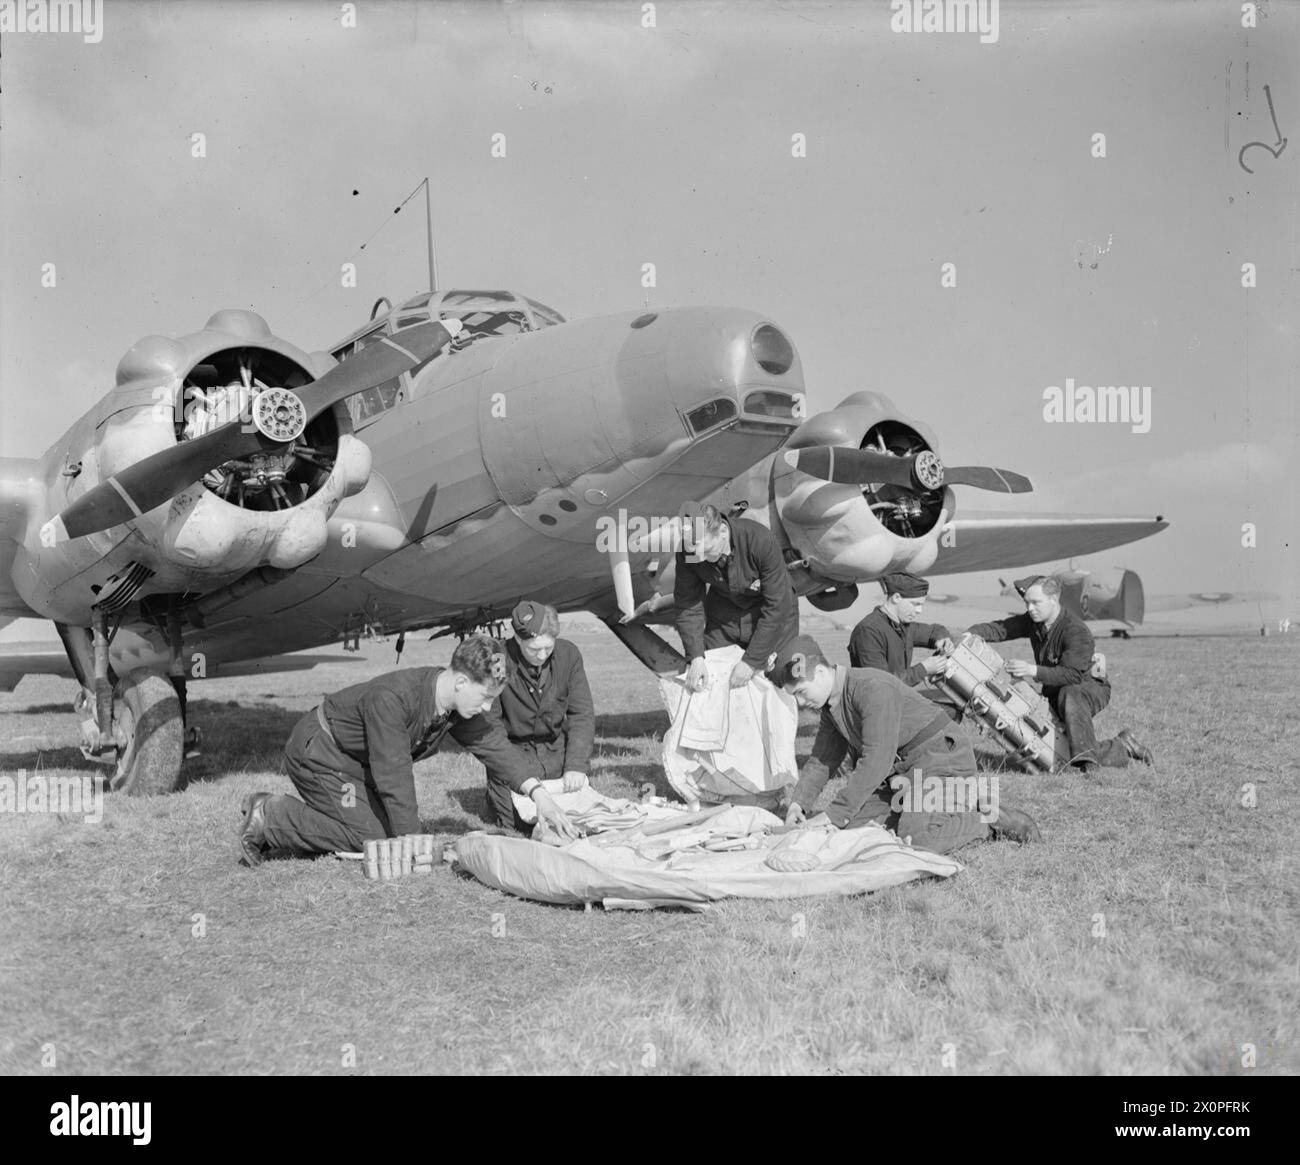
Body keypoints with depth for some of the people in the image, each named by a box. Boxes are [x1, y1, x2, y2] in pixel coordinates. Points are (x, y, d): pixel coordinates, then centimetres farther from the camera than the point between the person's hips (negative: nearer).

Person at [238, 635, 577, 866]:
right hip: (316, 752, -9)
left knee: (388, 826, 4)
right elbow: (394, 777, -35)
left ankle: (280, 814, 13)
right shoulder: (391, 699, -37)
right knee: (369, 833, -14)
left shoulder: (456, 701, -11)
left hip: (354, 761, 9)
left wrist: (538, 793, -17)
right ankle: (268, 818, -4)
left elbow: (491, 743, -6)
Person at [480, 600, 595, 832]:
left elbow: (582, 715, -6)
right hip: (514, 749, -3)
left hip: (555, 747, 3)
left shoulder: (568, 654, -9)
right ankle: (495, 797, 19)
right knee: (522, 822, -14)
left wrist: (576, 765, -19)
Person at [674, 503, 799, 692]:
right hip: (723, 614, 3)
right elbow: (688, 605, -15)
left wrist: (751, 661, -29)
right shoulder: (687, 552, -25)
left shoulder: (761, 540, -36)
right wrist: (695, 657, -27)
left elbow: (776, 607, -30)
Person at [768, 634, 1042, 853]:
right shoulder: (832, 705, 7)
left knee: (915, 838, -28)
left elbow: (877, 761, -29)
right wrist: (798, 803, -4)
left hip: (942, 758, -9)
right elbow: (821, 760, 14)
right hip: (901, 772, 9)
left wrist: (834, 815, -28)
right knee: (854, 826, -7)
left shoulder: (873, 687, -24)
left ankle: (989, 822, -5)